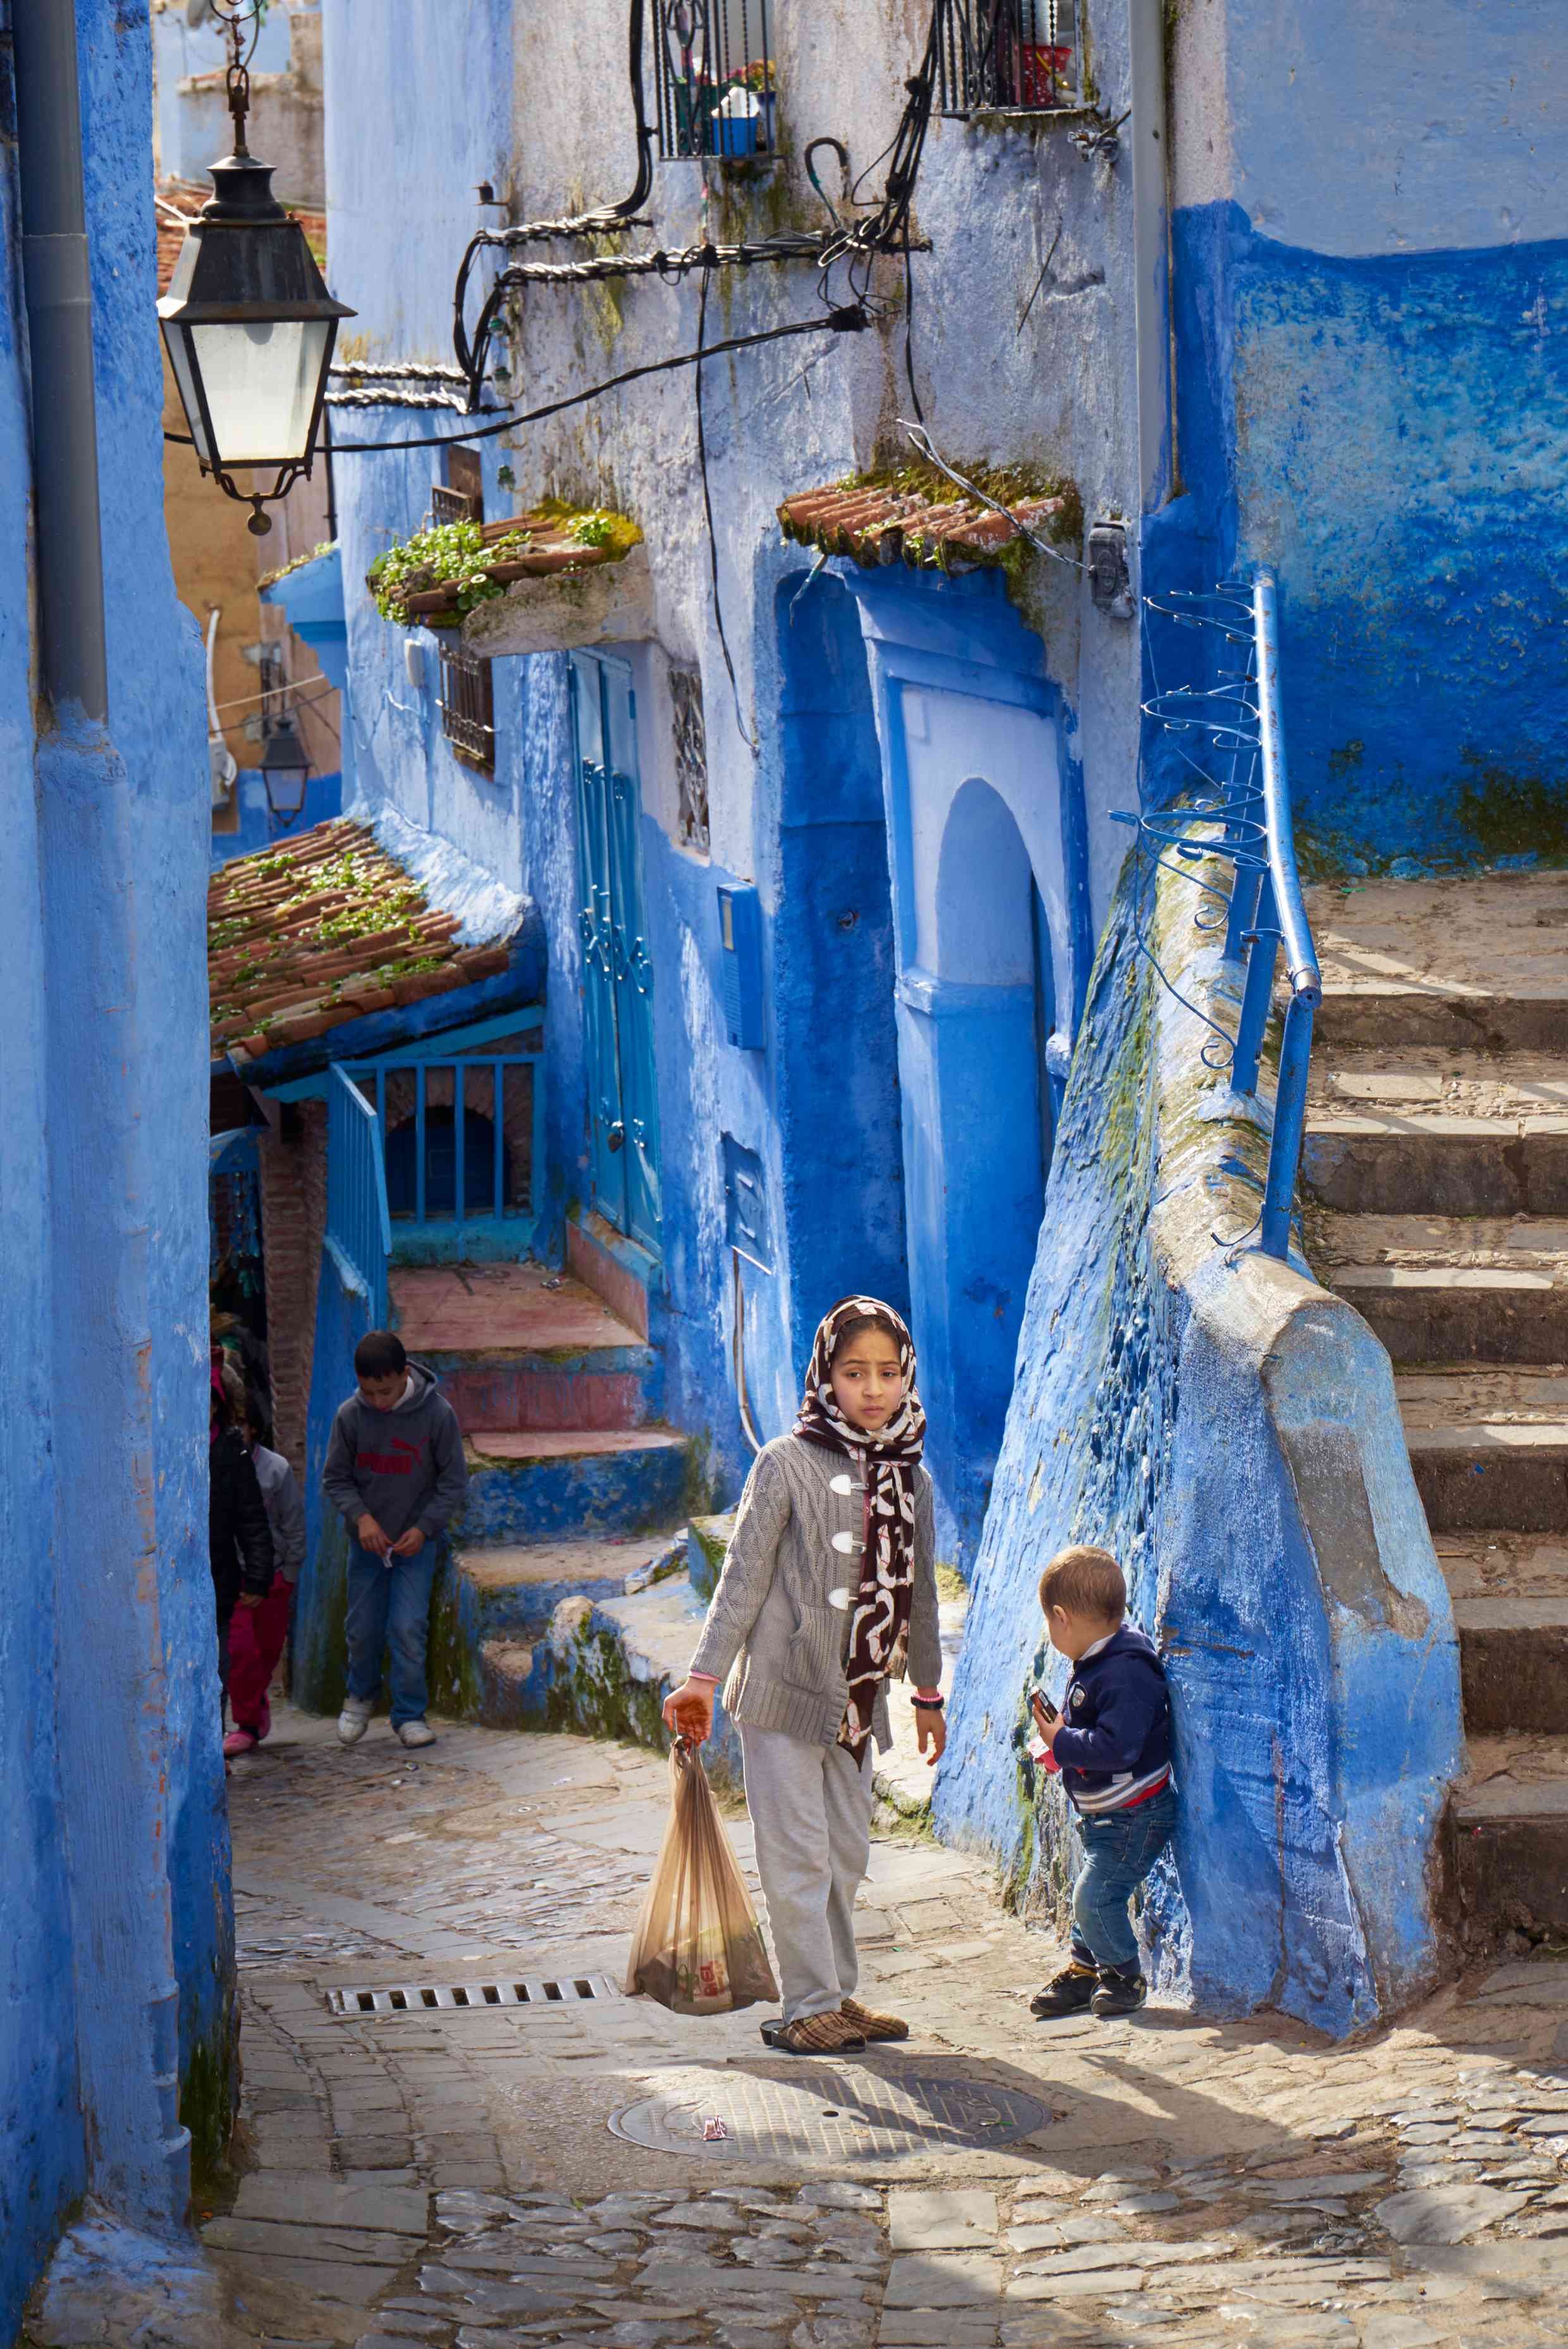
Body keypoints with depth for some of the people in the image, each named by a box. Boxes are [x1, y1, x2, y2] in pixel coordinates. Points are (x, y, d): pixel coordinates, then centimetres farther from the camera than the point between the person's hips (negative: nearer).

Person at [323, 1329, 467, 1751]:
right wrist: (361, 1516, -16)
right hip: (367, 1539, 2)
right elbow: (335, 1479, 1)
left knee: (409, 1629, -9)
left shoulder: (436, 1413, -13)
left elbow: (453, 1483, -4)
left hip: (416, 1542, -2)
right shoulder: (351, 1415, -9)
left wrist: (424, 1528, -14)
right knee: (363, 1629, 8)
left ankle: (410, 1715, 4)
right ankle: (360, 1695, 35)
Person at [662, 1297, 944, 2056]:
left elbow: (920, 1593, 18)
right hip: (783, 1694, -6)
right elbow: (744, 1574, -7)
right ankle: (808, 2008, 0)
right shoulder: (787, 1464, -8)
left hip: (857, 1702, 6)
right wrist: (703, 1677, -10)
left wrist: (928, 1692, 24)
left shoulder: (912, 1480, 9)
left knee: (846, 1855, 12)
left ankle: (837, 1994, 21)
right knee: (798, 1856, -4)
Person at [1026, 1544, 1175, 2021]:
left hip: (1135, 1816, -10)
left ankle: (1124, 1976, 6)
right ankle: (1084, 1971, 31)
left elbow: (1117, 1746, -33)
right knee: (1089, 1894, 17)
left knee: (1096, 1896, -11)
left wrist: (1061, 1743, -23)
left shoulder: (1126, 1673, -27)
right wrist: (1061, 1742, 9)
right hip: (1104, 1815, 10)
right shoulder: (1094, 1664, 6)